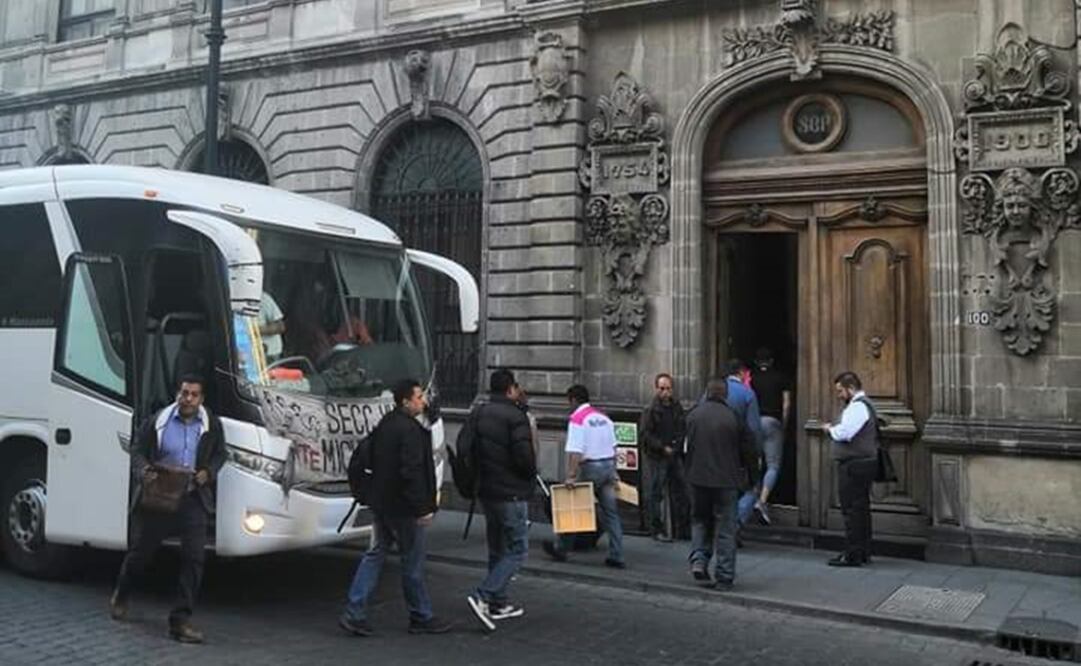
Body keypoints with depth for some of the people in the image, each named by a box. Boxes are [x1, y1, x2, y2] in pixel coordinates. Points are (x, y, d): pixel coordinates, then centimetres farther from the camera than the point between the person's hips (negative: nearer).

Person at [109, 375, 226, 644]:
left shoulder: (211, 425, 0)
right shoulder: (158, 421, -5)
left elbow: (219, 455, 12)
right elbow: (138, 451, 3)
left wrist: (208, 472, -6)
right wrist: (143, 472, -17)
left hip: (192, 500, 1)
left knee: (193, 557, -9)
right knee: (140, 551, 16)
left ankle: (181, 620, -1)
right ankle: (120, 595, 47)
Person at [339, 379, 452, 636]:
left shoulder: (384, 425, 10)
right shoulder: (410, 430, -19)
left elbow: (372, 461, 17)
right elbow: (411, 472, -25)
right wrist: (423, 508, -20)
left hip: (382, 504, 9)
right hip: (404, 508, -9)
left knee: (375, 555, 12)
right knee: (413, 563, 4)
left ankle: (354, 614, 10)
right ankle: (421, 617, 16)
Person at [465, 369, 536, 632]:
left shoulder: (478, 414, 10)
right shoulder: (515, 416, -15)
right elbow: (524, 456, -21)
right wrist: (531, 473, -1)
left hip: (486, 491, 8)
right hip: (511, 494, -8)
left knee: (497, 549, 18)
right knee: (517, 550, -2)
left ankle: (498, 603, 22)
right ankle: (483, 596, -14)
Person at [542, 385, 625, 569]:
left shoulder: (577, 419, -10)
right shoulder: (603, 417, 14)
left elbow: (575, 451, -20)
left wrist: (571, 475, -22)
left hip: (591, 467, -7)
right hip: (609, 465, 7)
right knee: (610, 512, 8)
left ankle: (560, 549, 20)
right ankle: (616, 556, 7)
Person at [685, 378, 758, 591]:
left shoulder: (693, 416, -1)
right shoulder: (733, 418, -10)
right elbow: (749, 450, -3)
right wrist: (750, 474, 11)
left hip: (698, 479, 2)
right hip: (726, 480, -2)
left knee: (700, 520, 21)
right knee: (725, 529, 6)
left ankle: (699, 560, 4)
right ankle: (724, 577, 8)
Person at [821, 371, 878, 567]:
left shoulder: (857, 407, -15)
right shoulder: (863, 404, 20)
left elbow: (844, 433, -23)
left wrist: (829, 429, -6)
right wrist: (834, 429, 6)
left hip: (854, 466, -11)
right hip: (864, 463, 11)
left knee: (852, 510, -7)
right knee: (861, 509, 15)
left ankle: (852, 555, -4)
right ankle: (863, 553, 23)